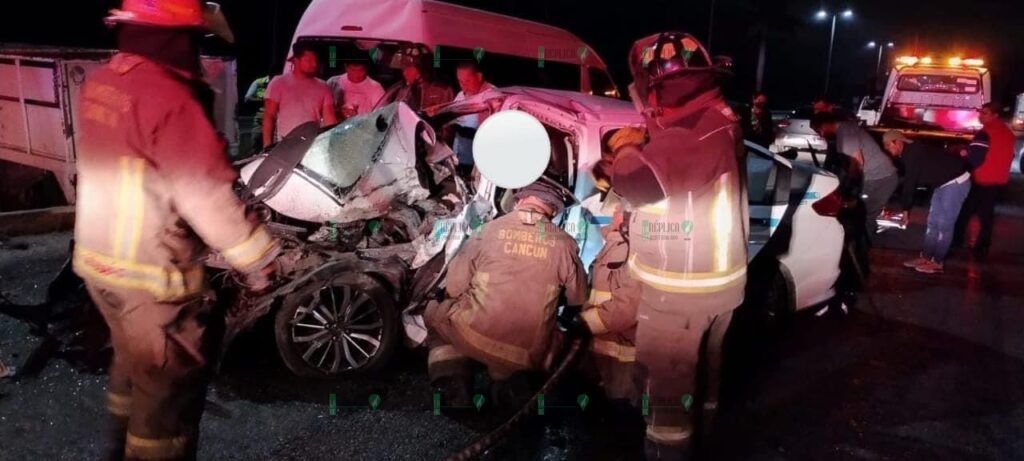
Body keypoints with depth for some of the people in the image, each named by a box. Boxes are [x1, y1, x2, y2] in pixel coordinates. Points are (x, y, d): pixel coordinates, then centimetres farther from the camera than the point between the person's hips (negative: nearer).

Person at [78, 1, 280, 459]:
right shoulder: (168, 97, -25)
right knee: (168, 385, 8)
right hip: (151, 273, -9)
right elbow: (205, 195, -25)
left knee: (132, 361, 28)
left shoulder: (99, 83, 3)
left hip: (96, 258, 9)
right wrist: (255, 256, -16)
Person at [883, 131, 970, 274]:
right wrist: (905, 206, 11)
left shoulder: (912, 153, -22)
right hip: (943, 183, 10)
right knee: (932, 222, 11)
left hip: (956, 182, -10)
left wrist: (906, 208, -11)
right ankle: (926, 257, 16)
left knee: (944, 224, -7)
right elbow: (909, 182, 13)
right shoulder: (909, 153, 8)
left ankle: (937, 262, -1)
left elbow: (910, 183, -20)